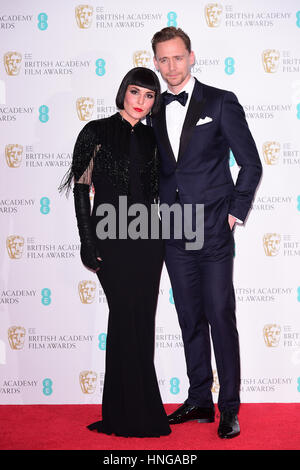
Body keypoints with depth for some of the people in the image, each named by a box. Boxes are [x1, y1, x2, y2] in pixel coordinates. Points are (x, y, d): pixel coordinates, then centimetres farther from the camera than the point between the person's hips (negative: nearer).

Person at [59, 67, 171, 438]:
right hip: (111, 237, -5)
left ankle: (129, 409, 20)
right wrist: (88, 242, -10)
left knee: (142, 320, 6)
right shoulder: (96, 132, -3)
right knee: (127, 317, -4)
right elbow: (81, 187, -5)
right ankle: (134, 415, 8)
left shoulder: (149, 137, 11)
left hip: (147, 238, 5)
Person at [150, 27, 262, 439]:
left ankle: (229, 408, 8)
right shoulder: (154, 112, 11)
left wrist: (236, 213, -4)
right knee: (190, 320, 11)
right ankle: (200, 401, 23)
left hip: (214, 232, -4)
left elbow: (251, 163, 0)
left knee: (221, 319, -3)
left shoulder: (220, 103, -2)